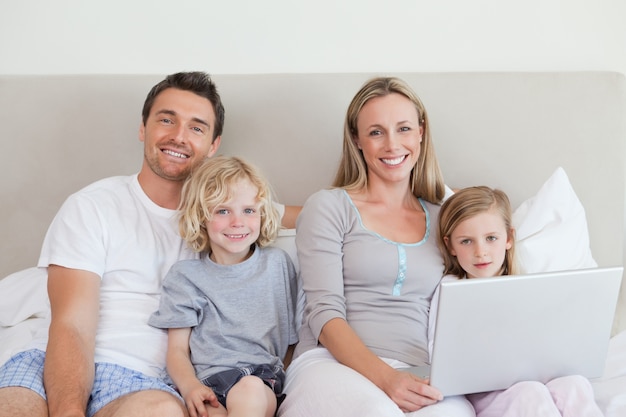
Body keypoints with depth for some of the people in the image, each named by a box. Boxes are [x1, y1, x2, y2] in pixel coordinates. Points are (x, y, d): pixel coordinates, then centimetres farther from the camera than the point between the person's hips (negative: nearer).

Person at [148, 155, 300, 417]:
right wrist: (190, 386, -15)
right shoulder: (185, 276, 11)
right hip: (207, 382, -2)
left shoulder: (277, 263, 16)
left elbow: (290, 335, 22)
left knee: (249, 390, -36)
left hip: (263, 379, 2)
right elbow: (177, 349, 5)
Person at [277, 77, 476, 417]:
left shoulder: (441, 219, 18)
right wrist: (385, 378, -20)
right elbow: (324, 313, -4)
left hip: (418, 378, 3)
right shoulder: (328, 206, 6)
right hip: (332, 364, -3)